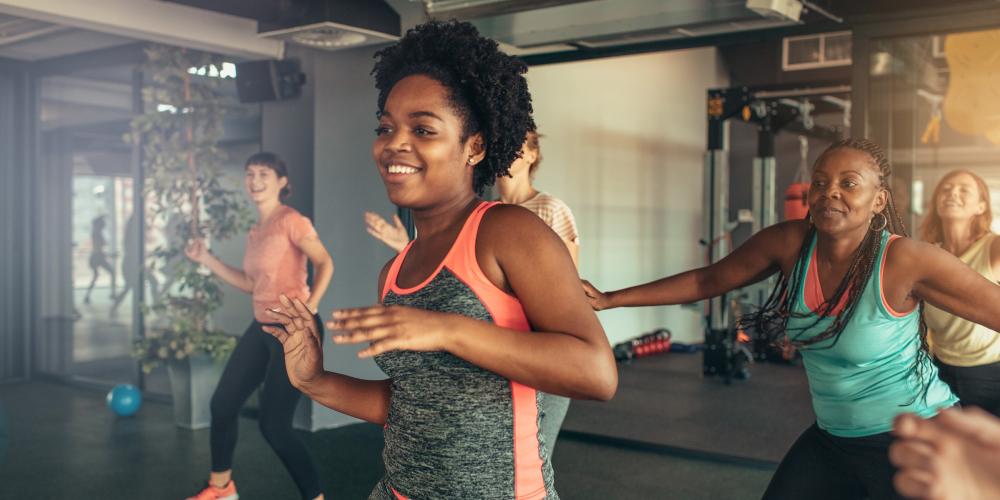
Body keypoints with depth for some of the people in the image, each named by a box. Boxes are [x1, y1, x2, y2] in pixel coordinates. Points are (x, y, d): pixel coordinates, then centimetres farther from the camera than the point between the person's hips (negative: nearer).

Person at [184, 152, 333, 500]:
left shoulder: (291, 220, -12)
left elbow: (325, 263, -11)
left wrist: (310, 305, -22)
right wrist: (206, 259, 13)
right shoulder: (255, 232, 13)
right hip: (261, 328, 9)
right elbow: (251, 284, 17)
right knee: (222, 403, 16)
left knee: (273, 425, -8)